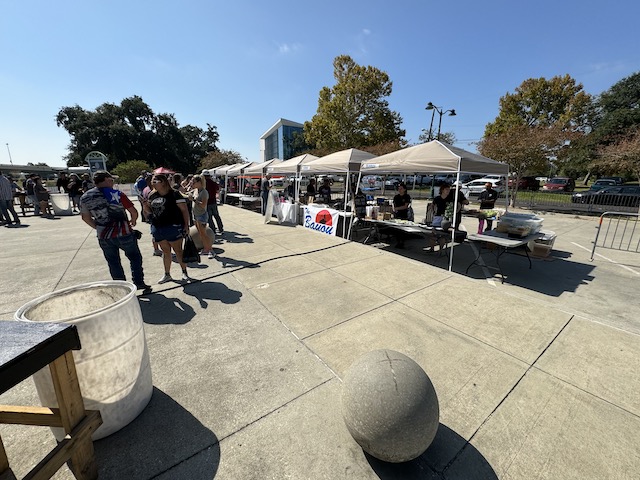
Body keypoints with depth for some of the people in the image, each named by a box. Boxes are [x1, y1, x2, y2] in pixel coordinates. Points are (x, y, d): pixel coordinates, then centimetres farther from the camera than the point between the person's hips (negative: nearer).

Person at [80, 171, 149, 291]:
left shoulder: (85, 197, 4)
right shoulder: (116, 194, -10)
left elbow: (85, 217, 12)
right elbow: (134, 212, -10)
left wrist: (98, 228, 23)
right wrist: (133, 221, 9)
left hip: (103, 237, 4)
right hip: (123, 233, -4)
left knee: (113, 263, 15)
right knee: (135, 258, 12)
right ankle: (139, 283, 12)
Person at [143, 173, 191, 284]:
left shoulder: (174, 194, -10)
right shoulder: (152, 196, 9)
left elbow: (184, 210, -11)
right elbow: (148, 211, 23)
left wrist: (186, 225, -15)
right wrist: (145, 204, 2)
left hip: (173, 227, -6)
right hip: (157, 228, 6)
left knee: (178, 250, 4)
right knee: (165, 251, 16)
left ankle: (184, 272, 19)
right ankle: (167, 274, 28)